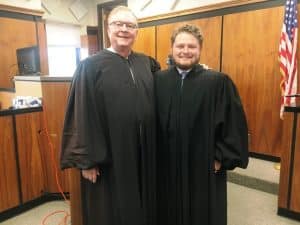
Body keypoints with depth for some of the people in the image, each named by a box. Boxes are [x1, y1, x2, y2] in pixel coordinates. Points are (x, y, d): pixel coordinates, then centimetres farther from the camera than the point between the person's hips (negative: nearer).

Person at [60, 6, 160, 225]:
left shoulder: (146, 63, 6)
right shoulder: (91, 66, -8)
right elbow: (82, 115, -10)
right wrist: (86, 159, -11)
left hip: (144, 152, 5)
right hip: (108, 155, -4)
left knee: (142, 205, 21)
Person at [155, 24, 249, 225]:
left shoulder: (218, 82, -8)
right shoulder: (158, 80, 0)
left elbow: (234, 124, -6)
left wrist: (222, 158, -7)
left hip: (204, 168, -2)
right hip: (166, 166, 2)